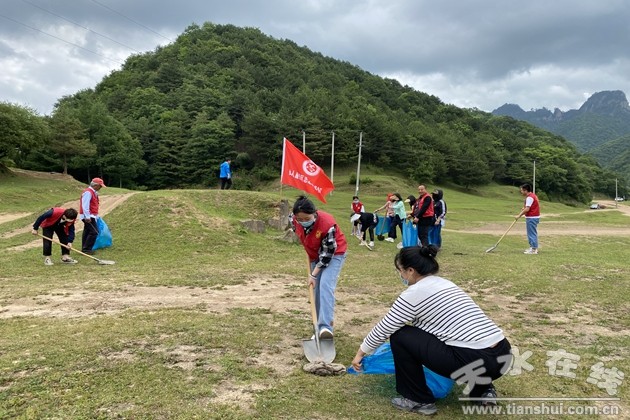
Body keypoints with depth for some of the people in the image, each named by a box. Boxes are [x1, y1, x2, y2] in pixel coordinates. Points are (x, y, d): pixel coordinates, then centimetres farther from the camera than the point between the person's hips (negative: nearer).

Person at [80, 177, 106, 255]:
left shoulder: (94, 192, 16)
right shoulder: (88, 192, -16)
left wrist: (96, 215, 25)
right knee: (94, 232, -14)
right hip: (88, 216, -11)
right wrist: (87, 217, -27)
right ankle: (86, 249, -10)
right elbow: (85, 205, -23)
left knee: (87, 232, 13)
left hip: (91, 216, 11)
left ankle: (85, 249, 19)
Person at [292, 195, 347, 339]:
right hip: (315, 255, 6)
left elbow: (327, 253, -26)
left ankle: (325, 326, -29)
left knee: (326, 286, -24)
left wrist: (313, 274, -22)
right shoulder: (295, 221, -19)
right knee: (317, 291, 4)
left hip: (334, 254, -6)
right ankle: (322, 326, 14)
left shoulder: (327, 224, -35)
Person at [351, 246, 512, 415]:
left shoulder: (415, 292, -4)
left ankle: (420, 400, 13)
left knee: (400, 336, 2)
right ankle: (483, 390, 21)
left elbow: (384, 328, 5)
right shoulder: (445, 283, 20)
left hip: (475, 362, -8)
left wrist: (360, 353, 21)